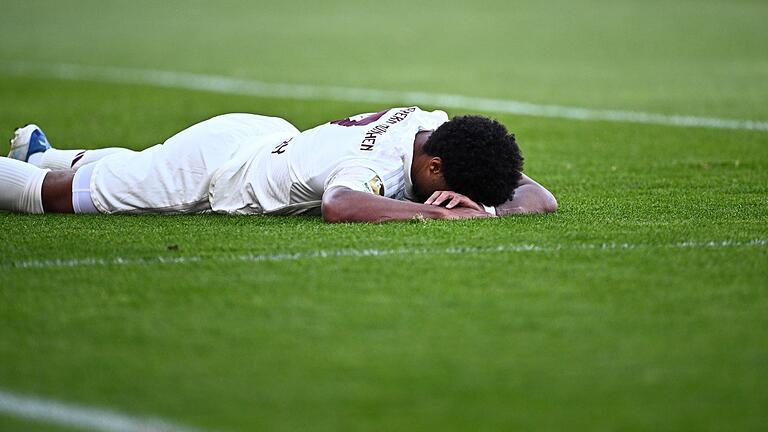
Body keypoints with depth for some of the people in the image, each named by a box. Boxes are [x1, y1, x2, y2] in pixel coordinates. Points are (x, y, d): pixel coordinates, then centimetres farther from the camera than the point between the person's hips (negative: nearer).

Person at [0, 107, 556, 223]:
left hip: (268, 139, 7)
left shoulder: (436, 127, -20)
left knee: (129, 171, 35)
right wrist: (440, 212, -56)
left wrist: (482, 208, -38)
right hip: (213, 162, -7)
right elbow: (340, 207, -64)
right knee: (57, 193, 10)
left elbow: (540, 198, -17)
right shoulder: (379, 162, -41)